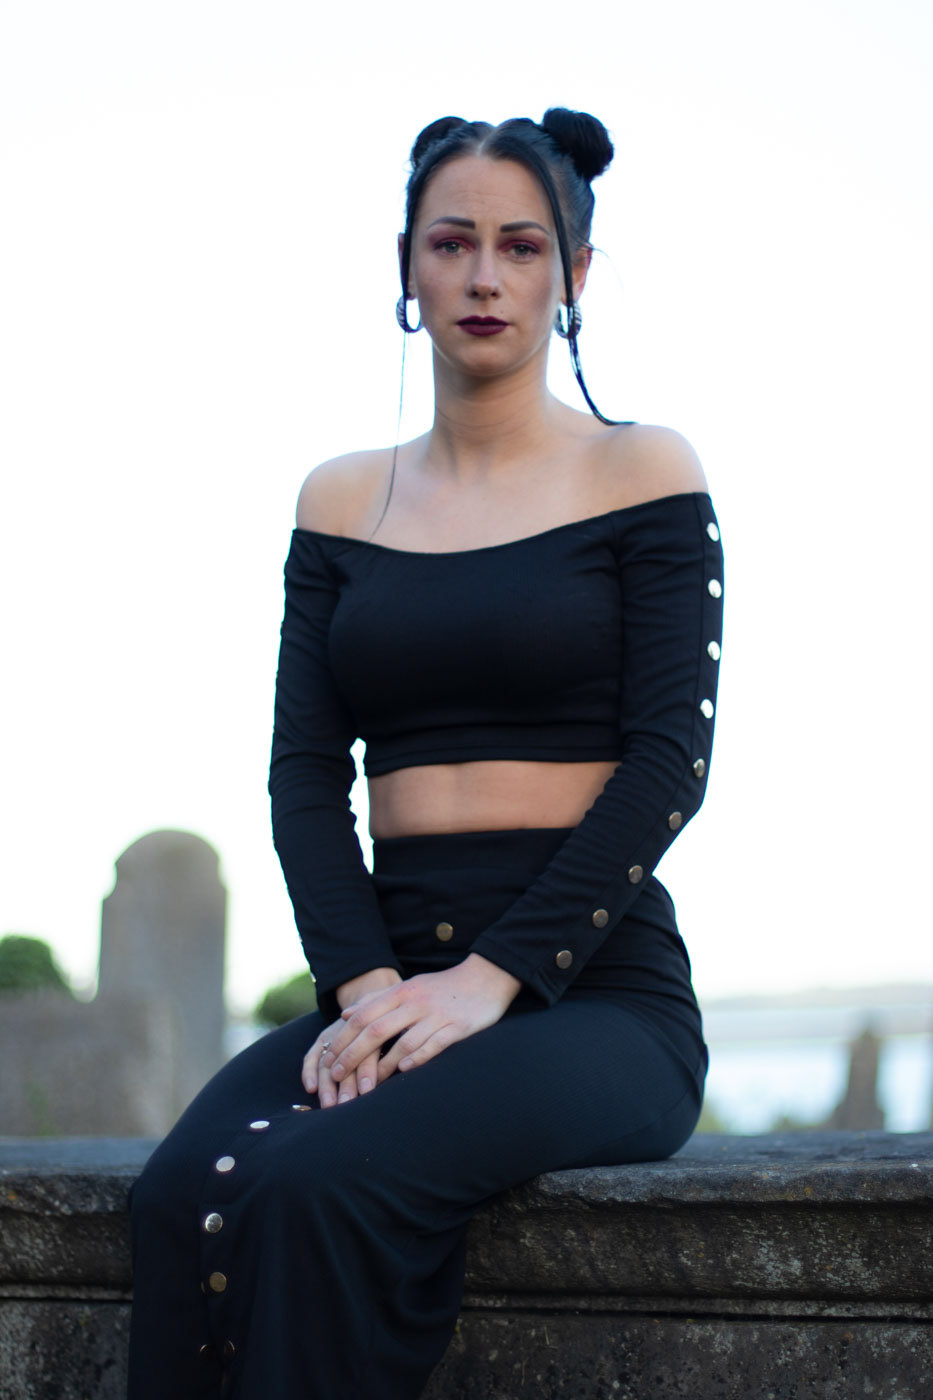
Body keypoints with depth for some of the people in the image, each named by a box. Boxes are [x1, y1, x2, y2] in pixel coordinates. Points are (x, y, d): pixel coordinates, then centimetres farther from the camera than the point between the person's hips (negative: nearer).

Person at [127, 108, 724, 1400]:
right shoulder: (343, 500, 16)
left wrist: (489, 979, -16)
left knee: (315, 1186, -32)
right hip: (391, 981, 3)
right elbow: (305, 771, 8)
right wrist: (367, 986, -10)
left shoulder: (643, 474, 5)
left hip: (595, 991, -3)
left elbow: (670, 762, -5)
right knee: (184, 1194, -27)